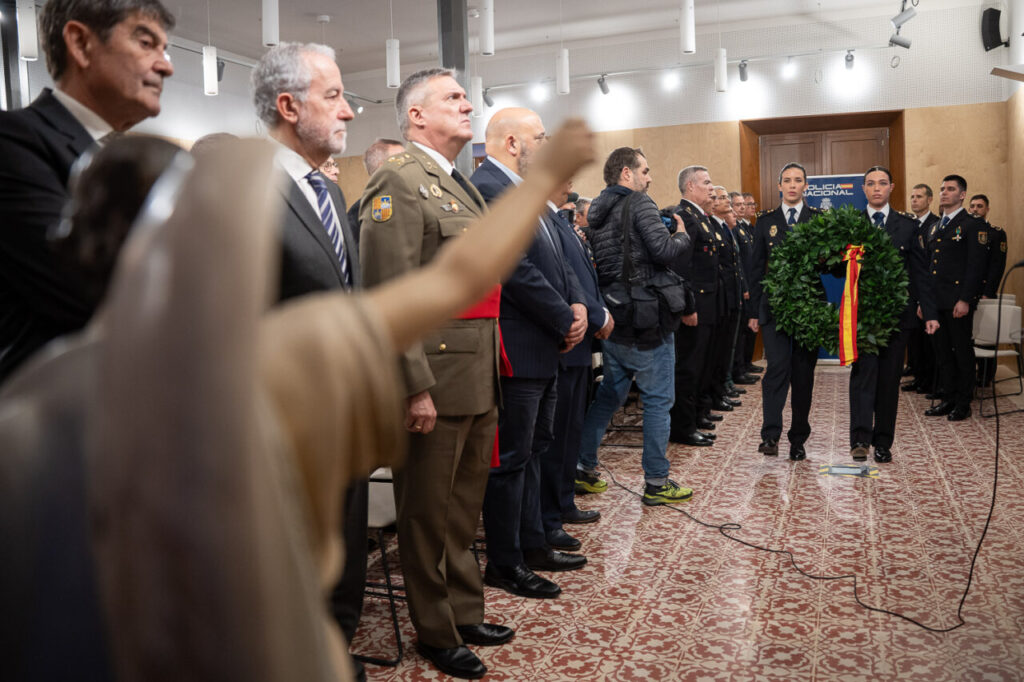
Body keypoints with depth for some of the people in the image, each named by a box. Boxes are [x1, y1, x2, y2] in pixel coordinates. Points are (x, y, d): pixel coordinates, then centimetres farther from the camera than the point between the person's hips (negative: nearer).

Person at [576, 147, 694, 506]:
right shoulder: (639, 203, -11)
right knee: (658, 398, 2)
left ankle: (583, 466, 22)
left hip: (613, 318, 8)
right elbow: (665, 250, -20)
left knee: (610, 393, 19)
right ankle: (656, 482, 10)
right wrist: (682, 235, 0)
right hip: (647, 319, -8)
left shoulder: (597, 211, 13)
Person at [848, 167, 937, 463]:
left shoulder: (907, 225, 9)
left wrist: (929, 312, 3)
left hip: (897, 312, 2)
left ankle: (883, 442, 14)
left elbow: (920, 272, 7)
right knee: (864, 369, -13)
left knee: (889, 377, 6)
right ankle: (860, 438, -14)